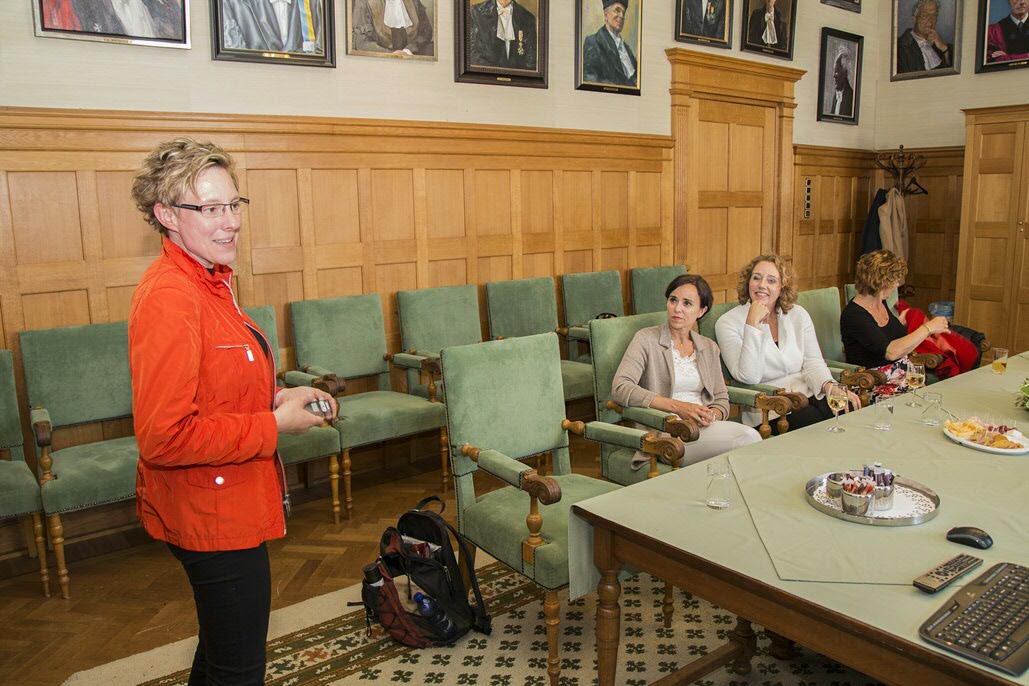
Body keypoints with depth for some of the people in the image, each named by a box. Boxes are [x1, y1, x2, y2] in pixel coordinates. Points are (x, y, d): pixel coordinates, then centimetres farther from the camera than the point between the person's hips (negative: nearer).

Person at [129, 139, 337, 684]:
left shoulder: (208, 282, 8)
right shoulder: (169, 297, -24)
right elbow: (164, 438, -28)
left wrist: (278, 397, 2)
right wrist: (275, 424, -20)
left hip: (230, 504, 10)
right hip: (213, 514, -10)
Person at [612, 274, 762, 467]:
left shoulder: (709, 347, 19)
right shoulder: (647, 339, 2)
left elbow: (721, 400, 19)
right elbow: (620, 389, -11)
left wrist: (711, 415, -7)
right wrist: (677, 406, -18)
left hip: (704, 428, 5)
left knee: (749, 436, -29)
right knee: (748, 437, -28)